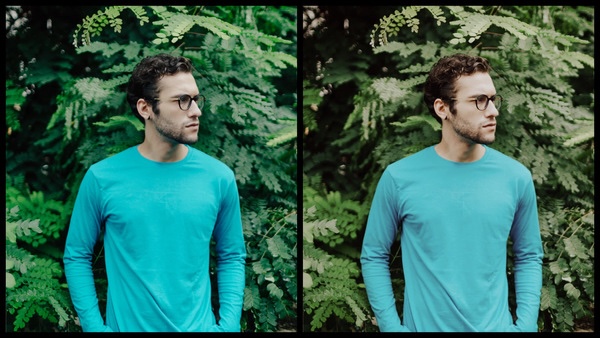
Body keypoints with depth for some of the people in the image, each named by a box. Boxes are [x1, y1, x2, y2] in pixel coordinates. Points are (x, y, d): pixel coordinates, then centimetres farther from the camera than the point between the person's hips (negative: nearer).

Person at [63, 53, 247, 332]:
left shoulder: (219, 177, -4)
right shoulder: (102, 178, -9)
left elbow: (232, 257, 4)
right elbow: (77, 256, -1)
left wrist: (229, 324, -5)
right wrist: (95, 327, -7)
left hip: (199, 327, 1)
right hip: (127, 326, -1)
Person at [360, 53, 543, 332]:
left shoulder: (516, 177, -3)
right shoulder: (399, 178, -10)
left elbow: (529, 257, 6)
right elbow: (374, 256, -1)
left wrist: (527, 324, -4)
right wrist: (392, 326, -8)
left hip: (496, 327, 2)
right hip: (423, 326, -1)